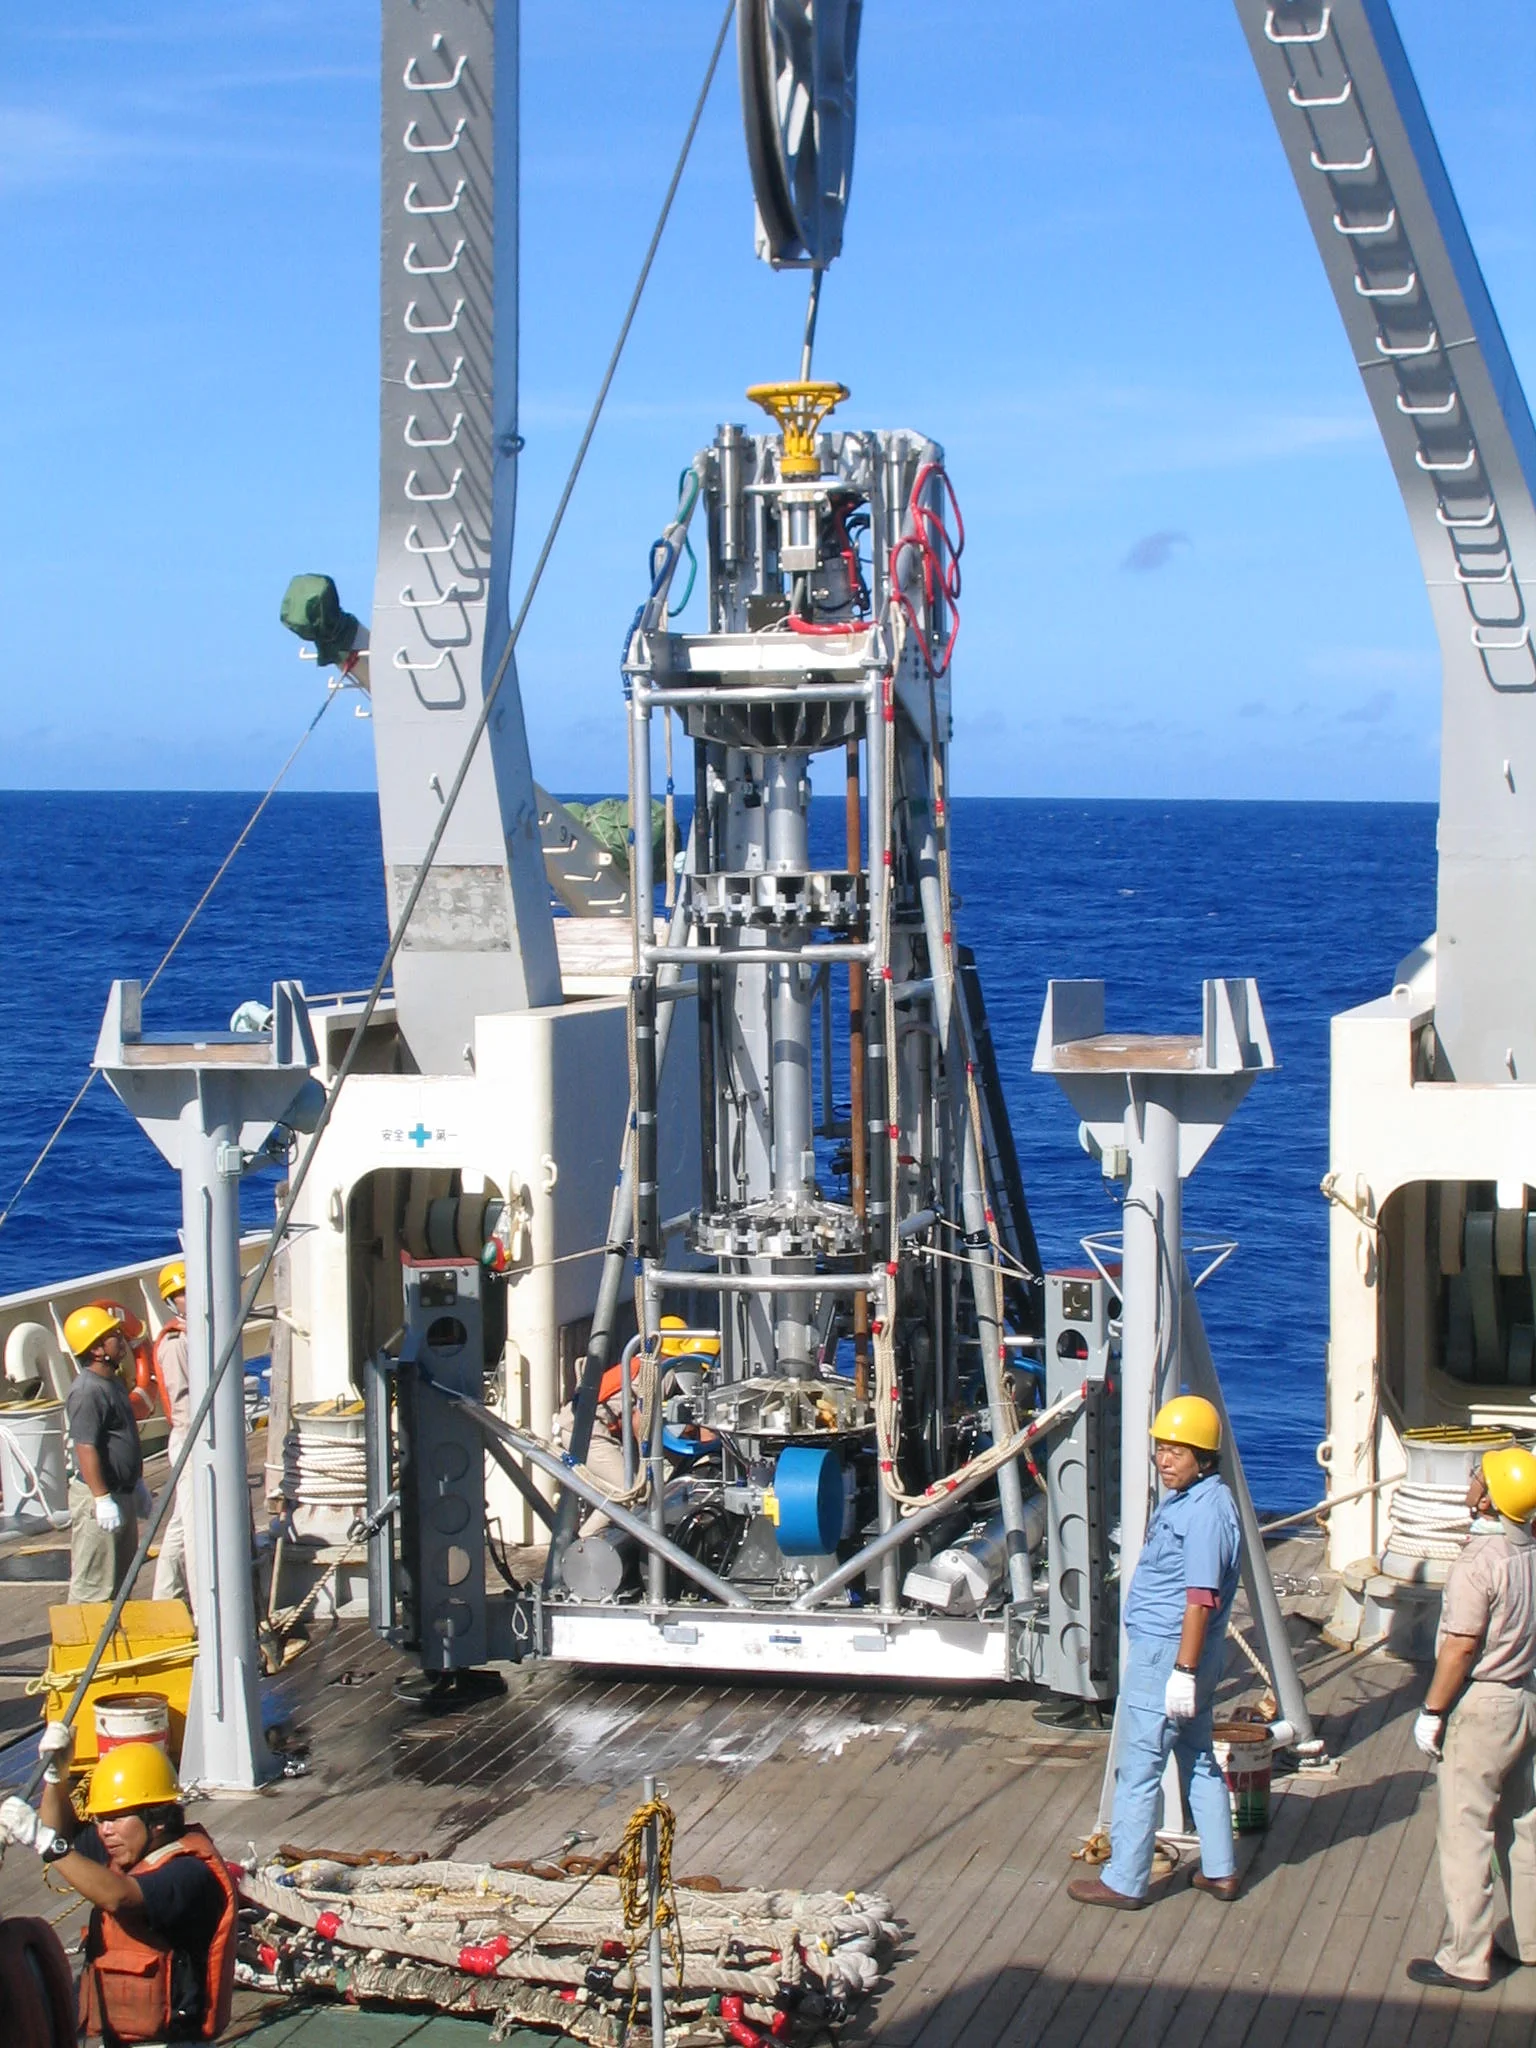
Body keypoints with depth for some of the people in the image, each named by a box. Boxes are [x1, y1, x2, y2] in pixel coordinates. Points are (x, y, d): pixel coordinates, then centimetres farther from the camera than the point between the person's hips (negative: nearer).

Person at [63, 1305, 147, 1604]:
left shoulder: (113, 1381, 13)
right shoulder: (87, 1391, -20)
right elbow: (86, 1448, -25)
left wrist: (137, 1484, 26)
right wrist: (102, 1499, -27)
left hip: (122, 1493, 10)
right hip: (98, 1499, -10)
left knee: (121, 1578, 17)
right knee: (93, 1584, -6)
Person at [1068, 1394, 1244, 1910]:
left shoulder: (1206, 1511, -21)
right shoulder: (1183, 1500, 10)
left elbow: (1201, 1599, -25)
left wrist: (1183, 1671, -25)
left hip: (1164, 1653, -11)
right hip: (1172, 1650, 11)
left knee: (1138, 1770, -2)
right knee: (1198, 1760, 16)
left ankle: (1124, 1882, 5)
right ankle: (1220, 1871, 24)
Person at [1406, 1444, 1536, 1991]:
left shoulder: (1478, 1564, -22)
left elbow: (1460, 1648, -21)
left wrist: (1432, 1711, -11)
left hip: (1482, 1705, -8)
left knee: (1464, 1832, -1)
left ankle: (1465, 1960, 3)